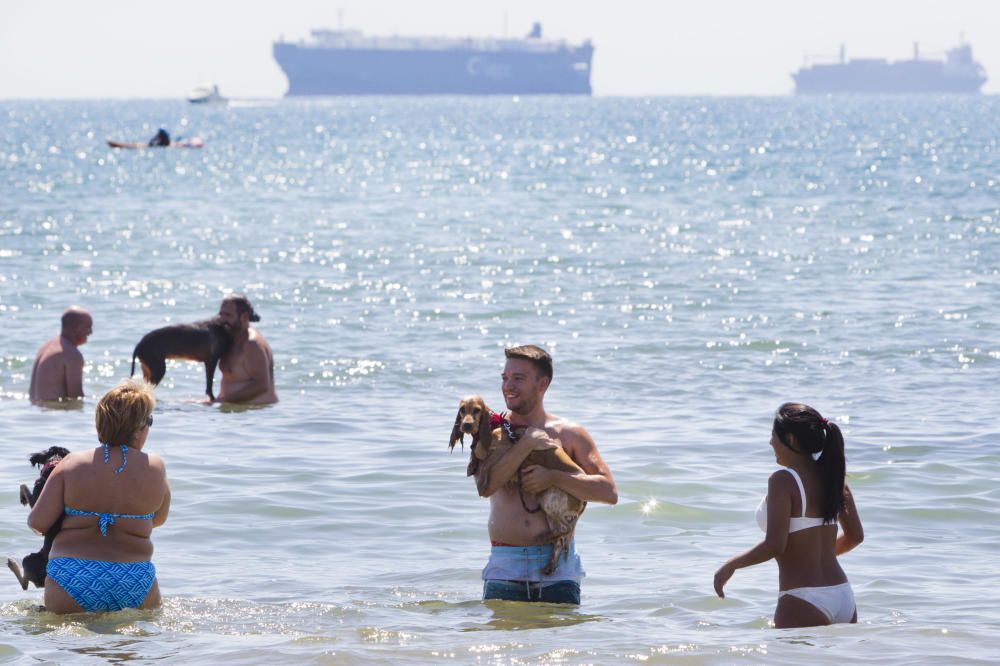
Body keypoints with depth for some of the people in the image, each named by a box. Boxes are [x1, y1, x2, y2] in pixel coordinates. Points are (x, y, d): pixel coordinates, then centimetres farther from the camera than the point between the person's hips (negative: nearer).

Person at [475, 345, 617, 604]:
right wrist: (527, 443, -14)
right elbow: (485, 486, -12)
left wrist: (554, 478, -14)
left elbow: (609, 492, -3)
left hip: (557, 565, 0)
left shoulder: (570, 434, 5)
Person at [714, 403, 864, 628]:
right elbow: (855, 536, 14)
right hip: (844, 598, 8)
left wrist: (731, 566, -5)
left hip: (803, 604, -8)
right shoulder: (831, 476, 9)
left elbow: (775, 544, -19)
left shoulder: (783, 481, -12)